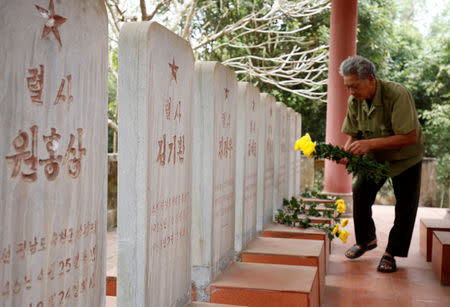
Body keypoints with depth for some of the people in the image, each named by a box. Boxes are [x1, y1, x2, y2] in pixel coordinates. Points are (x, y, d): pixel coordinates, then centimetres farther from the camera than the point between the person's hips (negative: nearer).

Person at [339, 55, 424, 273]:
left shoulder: (397, 95, -33)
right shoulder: (354, 101, -14)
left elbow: (410, 137, -36)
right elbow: (354, 135, -4)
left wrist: (370, 144, -40)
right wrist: (346, 152, -27)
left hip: (406, 158, -4)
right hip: (375, 157, 5)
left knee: (405, 206, -4)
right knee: (360, 193, -5)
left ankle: (391, 254, 11)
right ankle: (366, 239, 18)